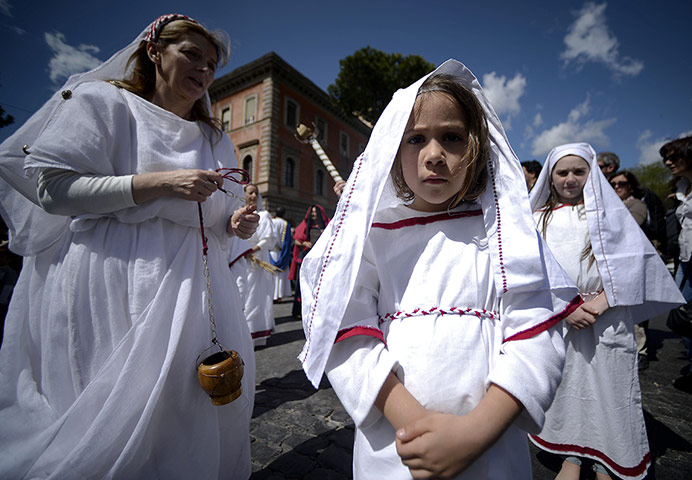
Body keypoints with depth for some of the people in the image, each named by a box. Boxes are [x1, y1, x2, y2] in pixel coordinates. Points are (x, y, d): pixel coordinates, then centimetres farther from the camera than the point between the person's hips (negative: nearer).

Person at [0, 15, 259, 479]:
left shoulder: (215, 139, 19)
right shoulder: (103, 101, 4)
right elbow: (53, 186, -7)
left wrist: (235, 224, -3)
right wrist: (160, 183, -16)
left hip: (193, 278, 5)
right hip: (114, 276, -4)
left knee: (210, 391, 8)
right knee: (116, 404, -1)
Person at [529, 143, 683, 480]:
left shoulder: (607, 210, 4)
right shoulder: (540, 218, 5)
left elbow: (631, 261, -5)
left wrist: (600, 303, -15)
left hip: (605, 319, -1)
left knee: (606, 386, 6)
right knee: (566, 385, 10)